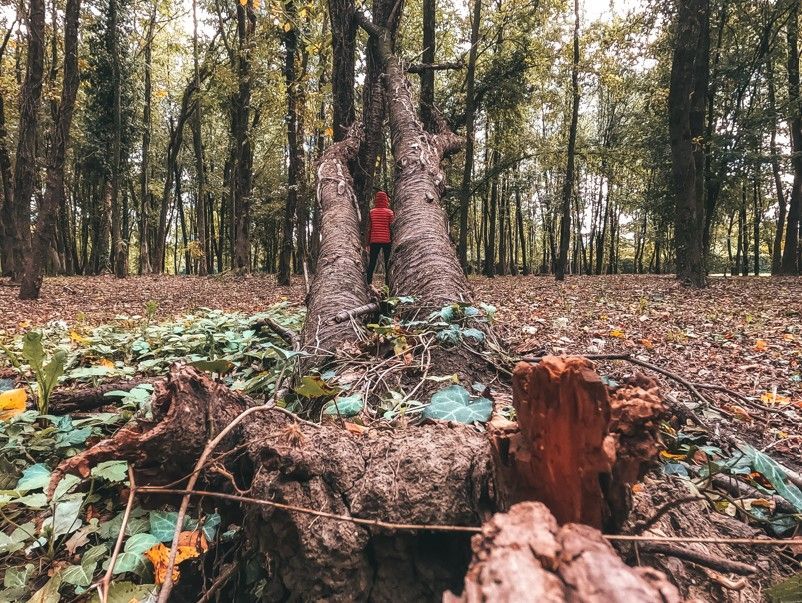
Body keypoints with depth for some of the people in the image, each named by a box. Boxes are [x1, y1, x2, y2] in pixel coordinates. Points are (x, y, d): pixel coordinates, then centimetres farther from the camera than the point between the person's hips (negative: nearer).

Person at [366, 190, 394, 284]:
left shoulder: (371, 212, 2)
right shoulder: (389, 212, -4)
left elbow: (369, 229, 3)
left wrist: (368, 243, 8)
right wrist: (393, 241, 2)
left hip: (374, 241, 2)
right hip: (387, 241, -2)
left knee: (372, 263, 6)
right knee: (388, 263, 4)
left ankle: (368, 283, 4)